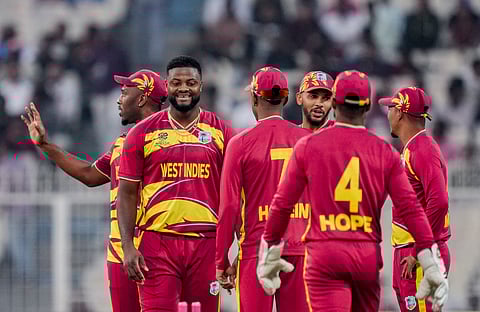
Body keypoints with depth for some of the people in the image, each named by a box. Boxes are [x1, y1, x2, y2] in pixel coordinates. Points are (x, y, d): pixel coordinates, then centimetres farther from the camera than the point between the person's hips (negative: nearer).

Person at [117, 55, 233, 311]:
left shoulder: (221, 132, 7)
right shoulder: (143, 133, 5)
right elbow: (127, 194, 5)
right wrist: (128, 247, -6)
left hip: (207, 244, 1)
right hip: (157, 243, -1)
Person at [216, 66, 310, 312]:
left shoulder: (241, 143, -3)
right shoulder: (307, 140, 5)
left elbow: (229, 206, -5)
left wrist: (221, 262, 0)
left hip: (257, 248, -3)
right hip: (300, 250, 3)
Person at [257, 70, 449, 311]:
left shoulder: (307, 146, 1)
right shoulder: (385, 152, 4)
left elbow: (282, 204, 3)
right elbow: (410, 208, -2)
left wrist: (269, 255, 14)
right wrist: (432, 265, 0)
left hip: (324, 256, -2)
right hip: (368, 255, 2)